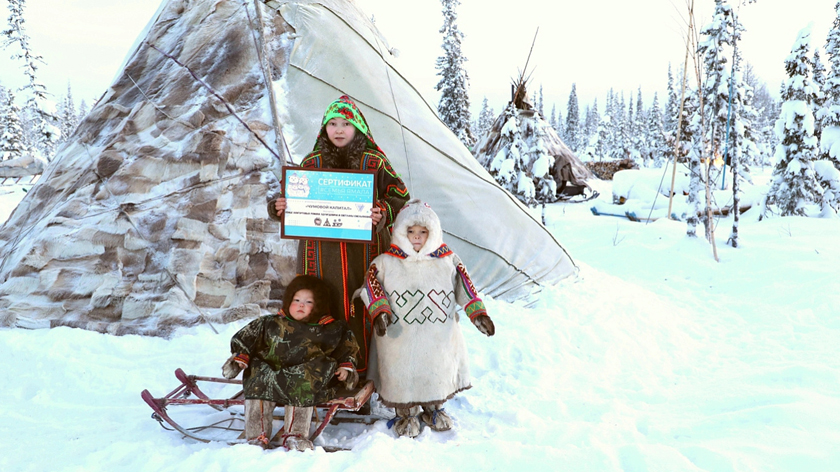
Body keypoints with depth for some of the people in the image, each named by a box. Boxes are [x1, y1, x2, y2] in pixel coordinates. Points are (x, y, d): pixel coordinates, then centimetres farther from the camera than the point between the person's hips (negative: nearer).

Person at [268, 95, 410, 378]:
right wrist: (278, 208, -5)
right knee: (324, 311, 1)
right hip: (322, 252, 2)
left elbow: (400, 197, 2)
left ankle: (365, 370, 13)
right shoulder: (311, 162, 9)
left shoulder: (374, 162, 3)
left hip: (364, 250, -1)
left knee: (364, 307, -1)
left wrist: (383, 213, -17)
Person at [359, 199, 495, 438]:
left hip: (439, 339, 2)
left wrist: (478, 313, -1)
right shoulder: (386, 262, -4)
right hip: (399, 339, -2)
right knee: (403, 378, 4)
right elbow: (371, 285, -4)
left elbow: (465, 287, 7)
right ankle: (406, 415, 29)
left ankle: (433, 409, 41)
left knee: (438, 375, 15)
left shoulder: (448, 261, 2)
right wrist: (379, 311, -19)